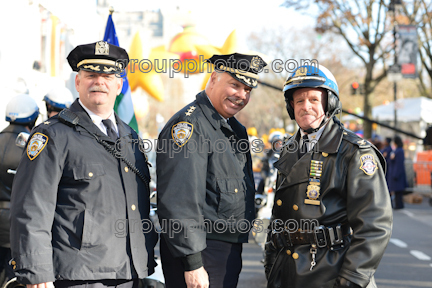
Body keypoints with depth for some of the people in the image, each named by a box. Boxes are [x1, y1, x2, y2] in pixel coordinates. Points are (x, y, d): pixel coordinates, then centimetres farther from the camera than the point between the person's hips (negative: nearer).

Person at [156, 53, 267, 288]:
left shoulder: (235, 129, 14)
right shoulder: (189, 125, -15)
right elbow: (179, 201, -22)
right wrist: (193, 262, -24)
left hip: (230, 249, 9)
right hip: (200, 251, -9)